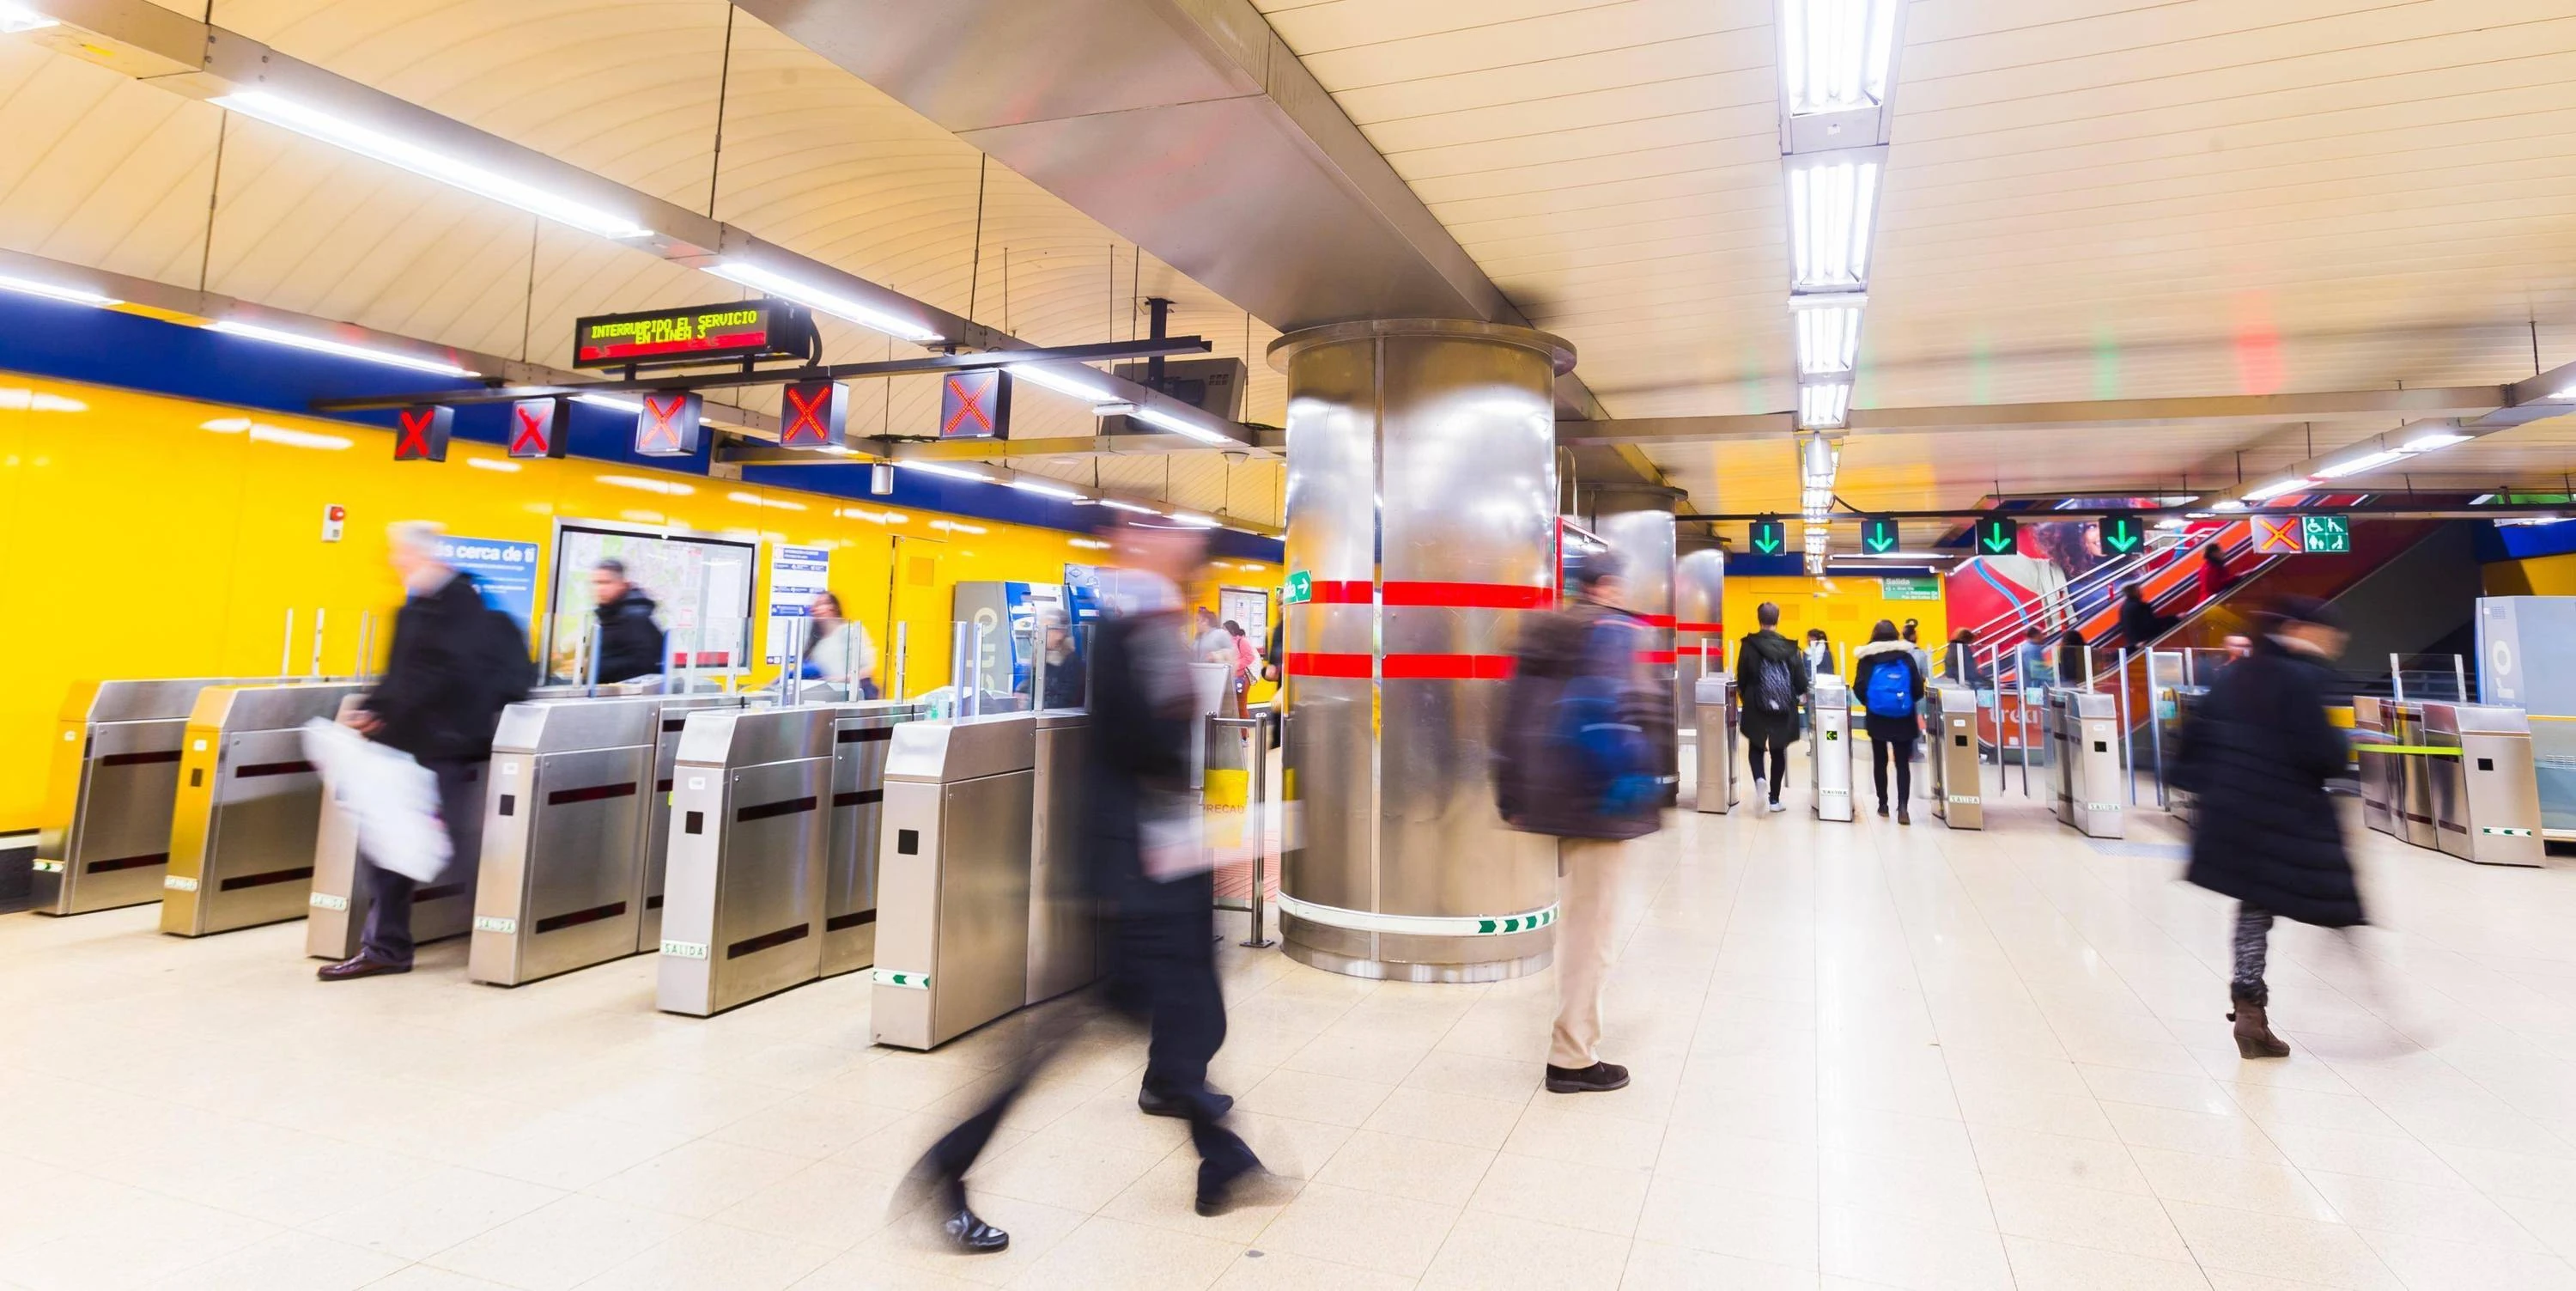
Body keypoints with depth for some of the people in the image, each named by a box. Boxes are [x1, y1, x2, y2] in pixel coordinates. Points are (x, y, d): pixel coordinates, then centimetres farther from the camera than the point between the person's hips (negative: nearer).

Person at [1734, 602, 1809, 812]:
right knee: (1778, 751, 13)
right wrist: (1799, 691, 20)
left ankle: (1759, 779, -12)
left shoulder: (1749, 644, -7)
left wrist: (1745, 698, 15)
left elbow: (1742, 677, -3)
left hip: (1756, 705, -1)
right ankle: (1774, 799, 16)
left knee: (1755, 746, 17)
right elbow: (1801, 681, -3)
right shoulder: (1790, 647, -3)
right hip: (1783, 707, 1)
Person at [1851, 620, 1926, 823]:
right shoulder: (1906, 656, 0)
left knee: (1880, 761, 12)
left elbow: (1858, 687, -9)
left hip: (1877, 718, 0)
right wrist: (1908, 701, 17)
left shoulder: (1867, 658, -3)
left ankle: (1883, 804, 18)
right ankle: (1902, 807, -10)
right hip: (1903, 719, 0)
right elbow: (1918, 688, -3)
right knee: (1903, 763, 2)